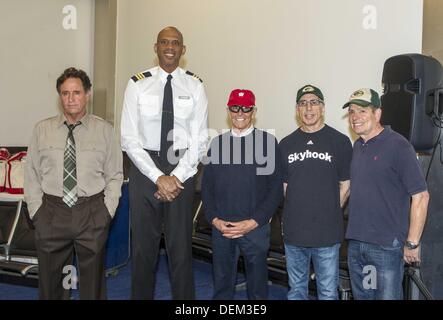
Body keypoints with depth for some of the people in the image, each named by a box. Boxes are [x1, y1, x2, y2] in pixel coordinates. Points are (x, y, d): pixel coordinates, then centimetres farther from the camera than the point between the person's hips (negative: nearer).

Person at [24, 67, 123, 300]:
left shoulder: (104, 130, 2)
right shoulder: (42, 130, 5)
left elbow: (115, 175, 2)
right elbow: (31, 174, 5)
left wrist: (107, 210, -6)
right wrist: (36, 210, -2)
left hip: (92, 215, -1)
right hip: (51, 214, 1)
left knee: (93, 280, 12)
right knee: (50, 282, 13)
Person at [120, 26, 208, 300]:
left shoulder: (195, 86, 0)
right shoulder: (138, 84, -1)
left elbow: (199, 140, -2)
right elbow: (129, 138, -5)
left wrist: (176, 177, -12)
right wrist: (158, 177, -13)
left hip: (183, 168, 0)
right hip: (144, 166, 1)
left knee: (181, 246, 6)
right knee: (143, 246, 11)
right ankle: (141, 296, 30)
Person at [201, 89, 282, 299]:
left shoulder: (268, 141, -1)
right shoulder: (217, 143, 9)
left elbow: (276, 188, -4)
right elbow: (206, 185, 9)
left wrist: (253, 222, -12)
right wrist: (214, 219, -4)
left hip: (256, 228, -2)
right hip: (220, 228, 3)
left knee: (257, 287, 10)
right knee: (222, 285, 13)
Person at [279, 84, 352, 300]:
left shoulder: (339, 141, -2)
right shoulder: (286, 144, 8)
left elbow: (345, 185, 1)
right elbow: (283, 184, 11)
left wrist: (330, 213, 0)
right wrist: (297, 212, 3)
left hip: (327, 234, -3)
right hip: (293, 233, 3)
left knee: (328, 293, 8)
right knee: (296, 290, 18)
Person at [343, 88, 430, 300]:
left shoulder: (397, 145, -12)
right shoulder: (358, 146, 9)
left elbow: (421, 196, -13)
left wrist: (412, 243, -13)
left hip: (387, 246, -7)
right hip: (355, 243, 7)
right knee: (361, 295, 18)